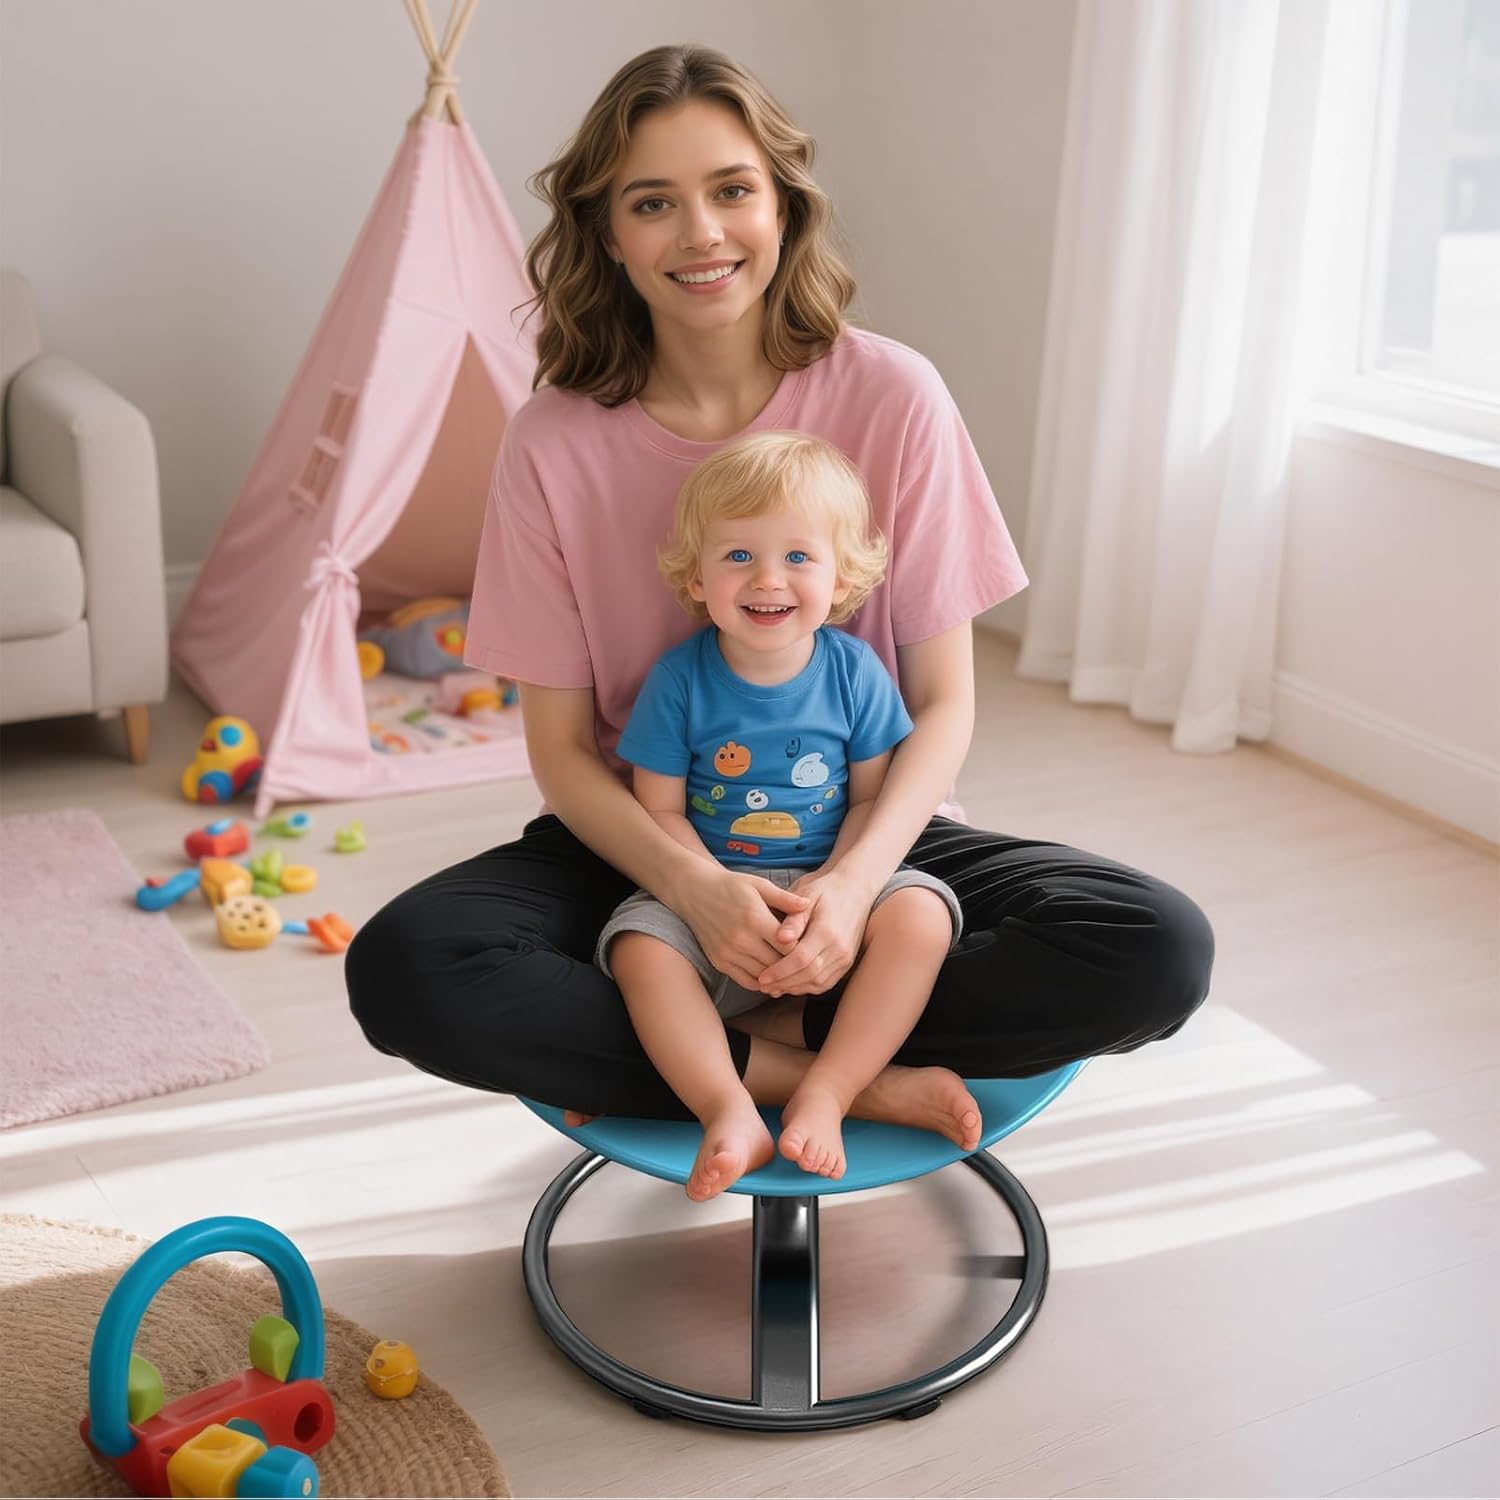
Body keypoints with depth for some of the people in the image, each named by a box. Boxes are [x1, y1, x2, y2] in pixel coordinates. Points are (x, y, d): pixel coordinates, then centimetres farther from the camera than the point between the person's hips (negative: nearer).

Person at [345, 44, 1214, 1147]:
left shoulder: (891, 397, -10)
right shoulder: (556, 443, -9)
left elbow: (944, 704, -7)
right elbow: (561, 744, -7)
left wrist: (854, 883, -26)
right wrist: (696, 887, -26)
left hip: (863, 836, 1)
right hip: (648, 845, 0)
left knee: (1160, 951, -23)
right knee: (402, 969, -28)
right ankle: (840, 1077, -20)